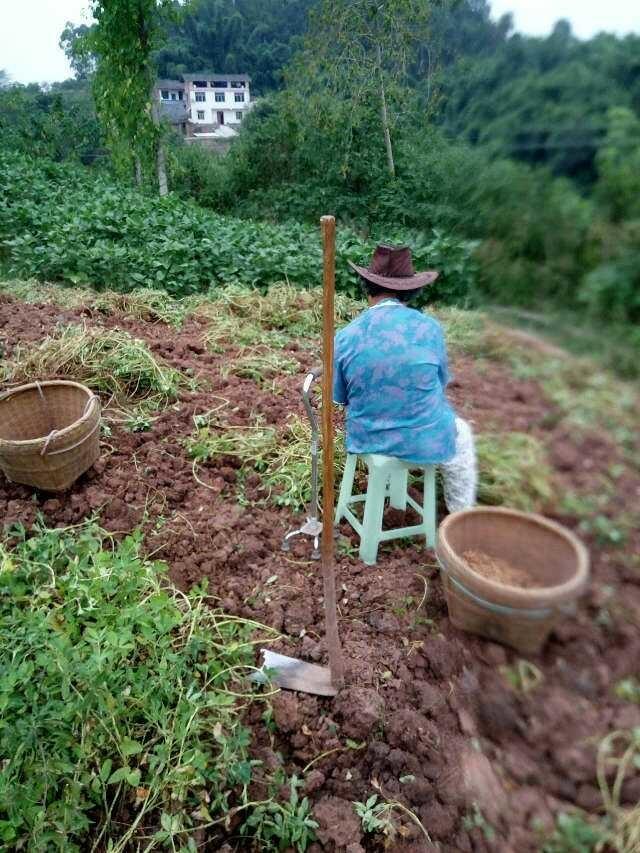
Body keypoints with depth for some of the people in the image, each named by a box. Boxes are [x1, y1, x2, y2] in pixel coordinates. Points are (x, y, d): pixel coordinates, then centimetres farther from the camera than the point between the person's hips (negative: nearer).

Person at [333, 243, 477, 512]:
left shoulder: (345, 336, -12)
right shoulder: (429, 327, -14)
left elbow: (339, 397, 1)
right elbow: (441, 382, 3)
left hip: (367, 439, 3)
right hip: (423, 440, -2)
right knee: (461, 434, 31)